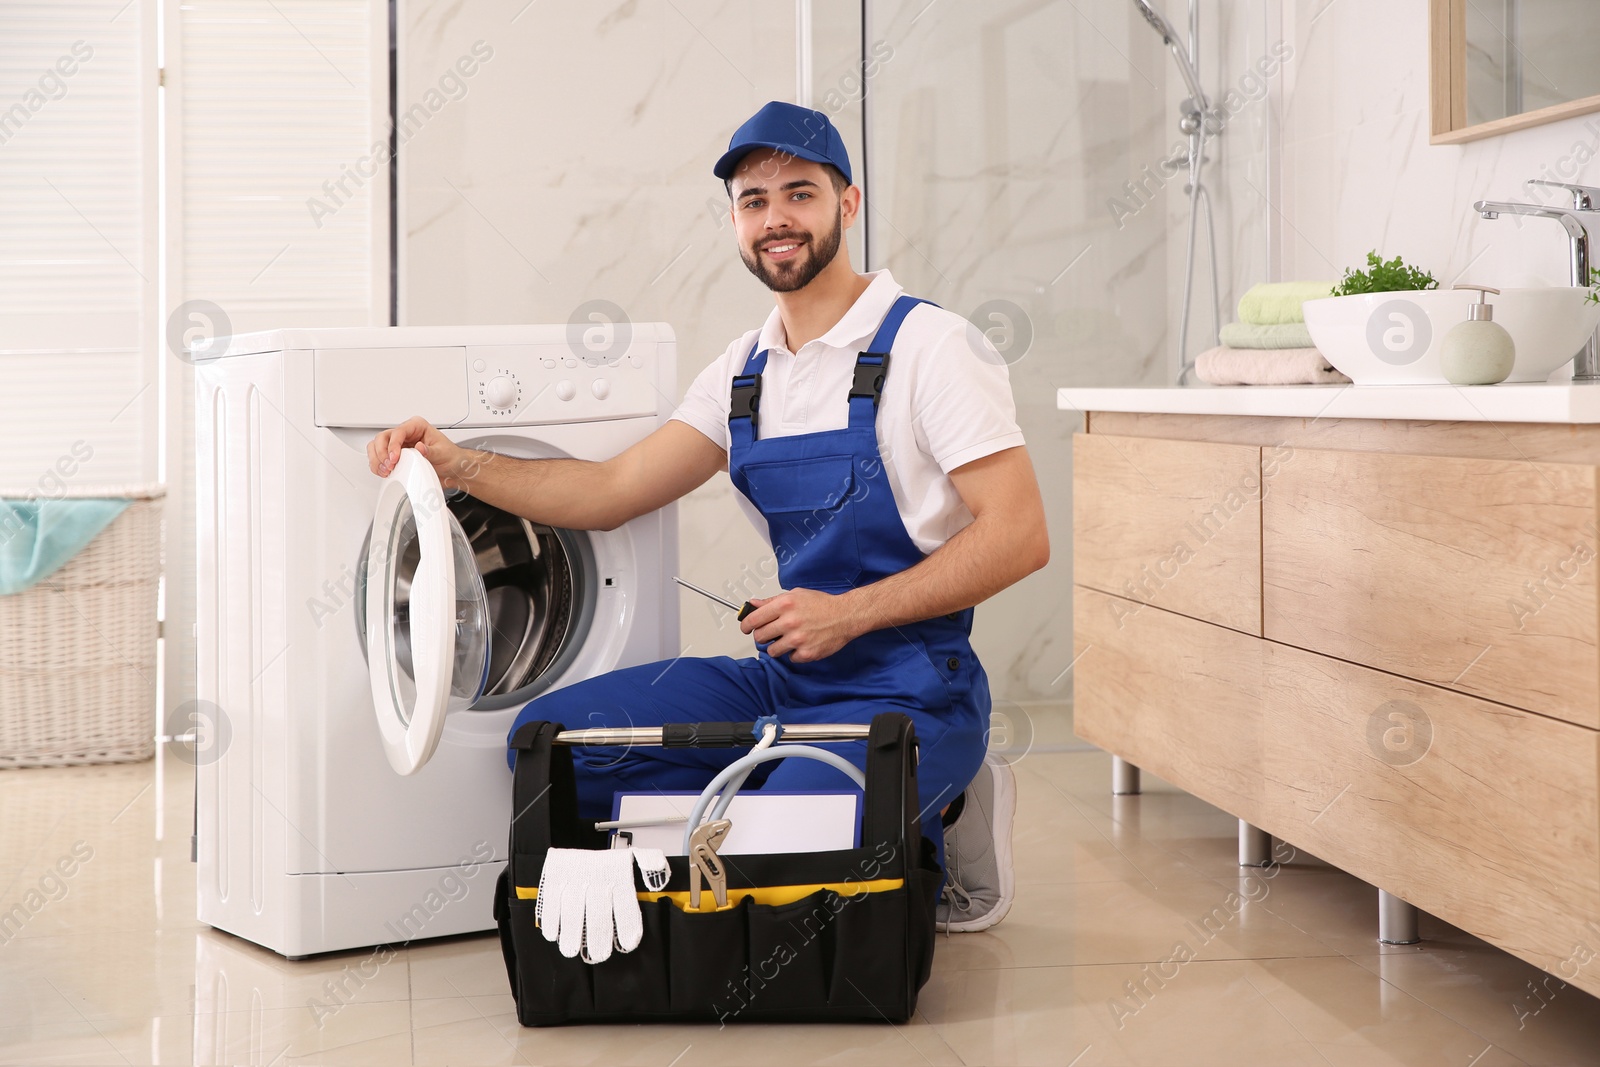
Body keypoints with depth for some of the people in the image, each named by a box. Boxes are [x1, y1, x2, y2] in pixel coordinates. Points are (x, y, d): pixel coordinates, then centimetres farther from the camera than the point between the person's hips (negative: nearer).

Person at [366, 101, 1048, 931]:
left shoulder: (929, 346, -10)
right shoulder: (744, 371, 11)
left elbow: (1018, 536, -16)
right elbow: (611, 493, 10)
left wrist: (850, 613, -21)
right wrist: (457, 465, -3)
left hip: (908, 691, -7)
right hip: (783, 679, 7)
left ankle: (927, 832, 2)